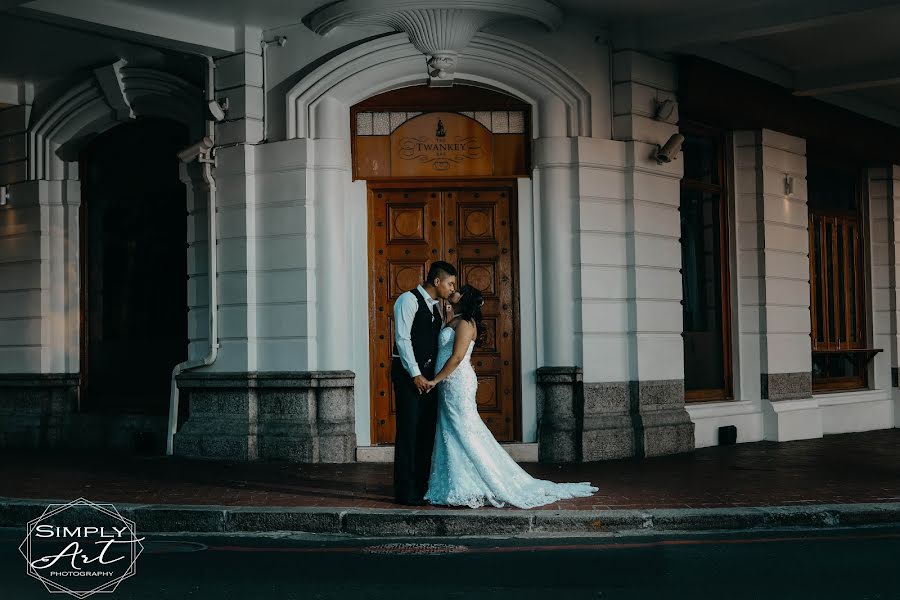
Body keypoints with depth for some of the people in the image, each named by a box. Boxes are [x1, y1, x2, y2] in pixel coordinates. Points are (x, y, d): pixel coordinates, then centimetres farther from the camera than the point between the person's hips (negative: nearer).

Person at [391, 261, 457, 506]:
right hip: (409, 373, -8)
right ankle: (405, 491, -4)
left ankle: (422, 486, 15)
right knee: (409, 431, -7)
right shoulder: (409, 300, -8)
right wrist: (416, 375, -19)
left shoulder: (435, 306, 17)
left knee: (426, 431, 9)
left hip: (428, 374, 8)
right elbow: (402, 338, -15)